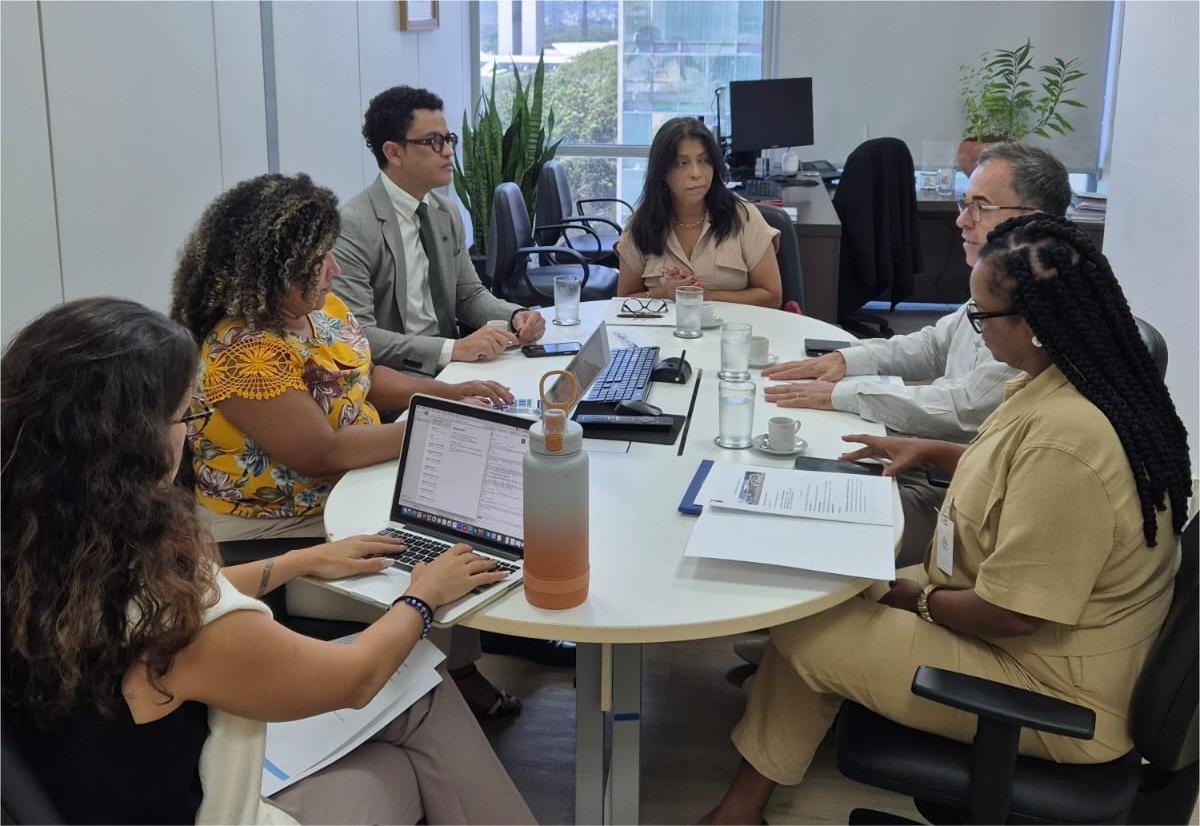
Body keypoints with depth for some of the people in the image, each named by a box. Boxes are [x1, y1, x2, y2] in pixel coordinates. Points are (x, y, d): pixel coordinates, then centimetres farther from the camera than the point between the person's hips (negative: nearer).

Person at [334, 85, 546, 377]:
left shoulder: (447, 212, 10)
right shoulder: (354, 226, -15)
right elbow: (357, 336, -21)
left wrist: (516, 316, -4)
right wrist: (453, 349, -29)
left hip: (445, 364, 7)